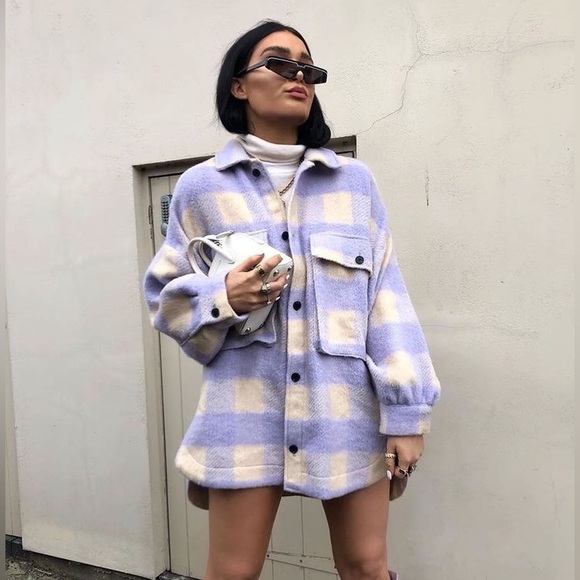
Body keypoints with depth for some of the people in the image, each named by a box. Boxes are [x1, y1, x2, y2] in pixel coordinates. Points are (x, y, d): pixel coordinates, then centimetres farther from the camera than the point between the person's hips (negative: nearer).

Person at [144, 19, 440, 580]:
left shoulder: (354, 182, 5)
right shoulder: (201, 187, 3)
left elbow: (386, 297, 3)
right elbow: (165, 293, 9)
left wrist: (405, 411, -1)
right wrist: (225, 300, -14)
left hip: (348, 406, 2)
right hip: (247, 407, -1)